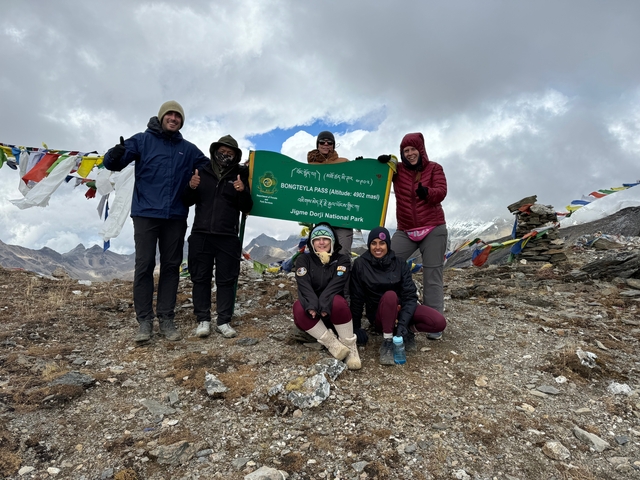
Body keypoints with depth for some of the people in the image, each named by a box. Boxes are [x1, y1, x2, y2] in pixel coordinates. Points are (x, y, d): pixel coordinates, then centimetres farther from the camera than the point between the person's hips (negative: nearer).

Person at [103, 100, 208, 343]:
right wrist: (115, 155, -28)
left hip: (175, 217, 3)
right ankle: (144, 320, 7)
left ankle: (166, 319, 15)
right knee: (144, 265, -3)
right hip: (146, 214, -3)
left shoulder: (188, 149, 12)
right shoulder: (143, 140, 3)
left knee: (171, 266, 6)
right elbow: (111, 163, -4)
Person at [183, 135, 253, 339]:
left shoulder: (240, 176, 7)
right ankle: (203, 319, 13)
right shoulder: (202, 172, 9)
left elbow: (246, 208, 2)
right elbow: (187, 202, 9)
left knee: (226, 280, 2)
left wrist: (243, 192, -18)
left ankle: (224, 321, 10)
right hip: (201, 235, 1)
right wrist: (191, 188, -11)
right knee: (201, 278, 4)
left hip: (228, 238, -1)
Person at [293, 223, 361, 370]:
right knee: (299, 308, -31)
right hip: (311, 309, 2)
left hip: (331, 309, -1)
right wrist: (312, 305, -35)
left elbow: (335, 284, -18)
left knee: (338, 302, -34)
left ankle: (350, 347, -22)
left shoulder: (342, 260, 0)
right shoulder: (303, 259, 2)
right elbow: (304, 285, -15)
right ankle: (332, 343, -26)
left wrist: (324, 304, -36)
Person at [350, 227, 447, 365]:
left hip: (401, 308, 2)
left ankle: (408, 330, 4)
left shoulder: (400, 263, -6)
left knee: (439, 322, -22)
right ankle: (387, 342, -22)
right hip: (379, 314, -2)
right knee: (390, 295, -37)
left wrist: (403, 323, -27)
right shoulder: (360, 264, -10)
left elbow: (410, 295, -13)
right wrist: (355, 328, -7)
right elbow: (357, 298, -7)